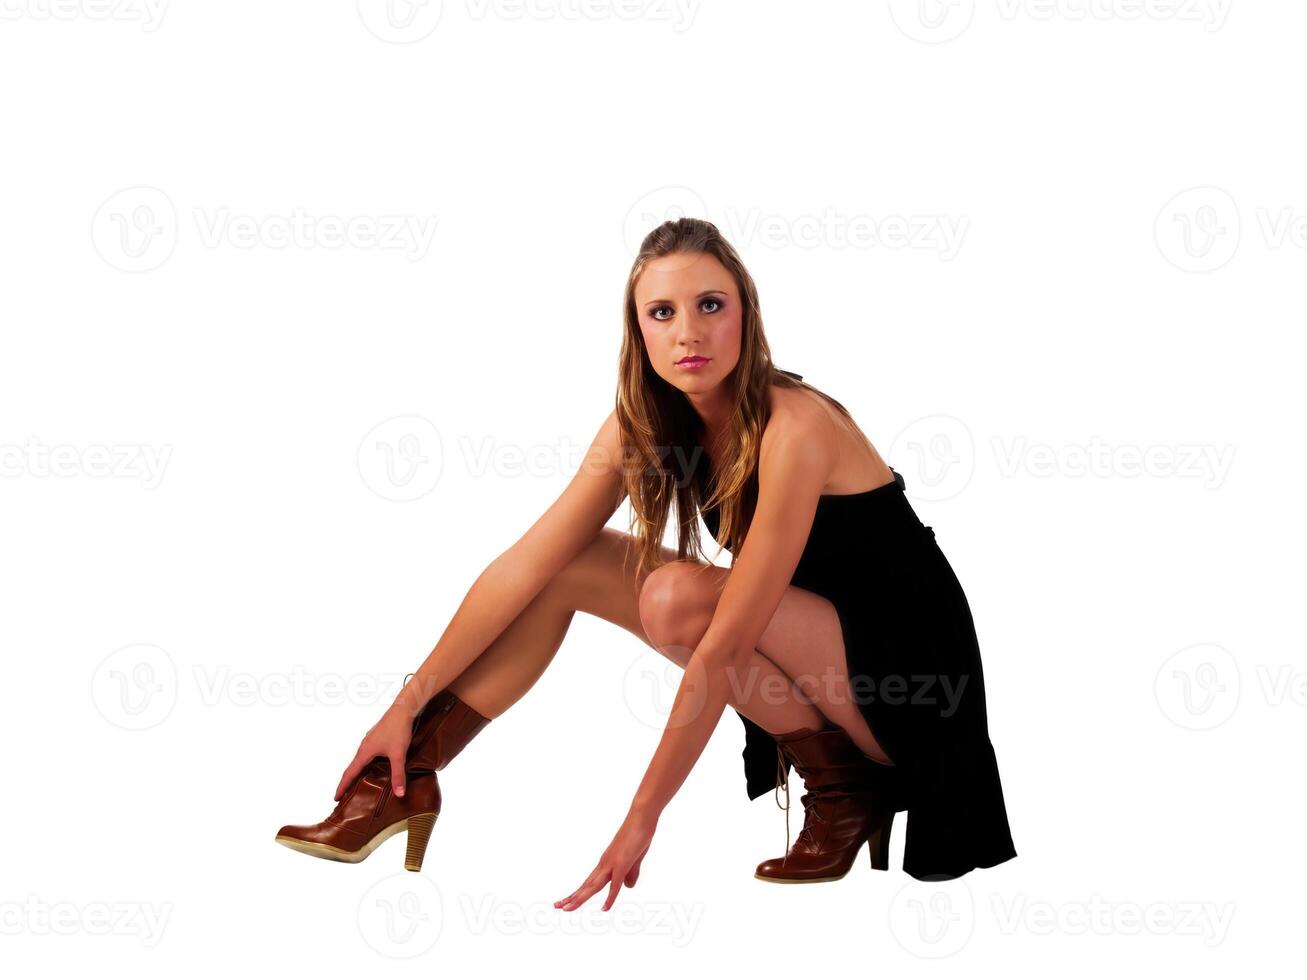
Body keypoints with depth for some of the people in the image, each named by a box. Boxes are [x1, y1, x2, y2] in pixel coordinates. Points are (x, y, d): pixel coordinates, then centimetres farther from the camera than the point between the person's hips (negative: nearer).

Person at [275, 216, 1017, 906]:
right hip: (809, 651, 7)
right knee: (568, 564, -3)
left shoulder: (793, 430, -28)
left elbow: (721, 648, -30)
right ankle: (405, 780, 4)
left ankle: (844, 789, -10)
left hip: (899, 673, -7)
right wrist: (409, 703, -6)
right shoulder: (643, 424, -7)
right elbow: (526, 565, -5)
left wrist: (642, 819, -28)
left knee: (676, 598, -30)